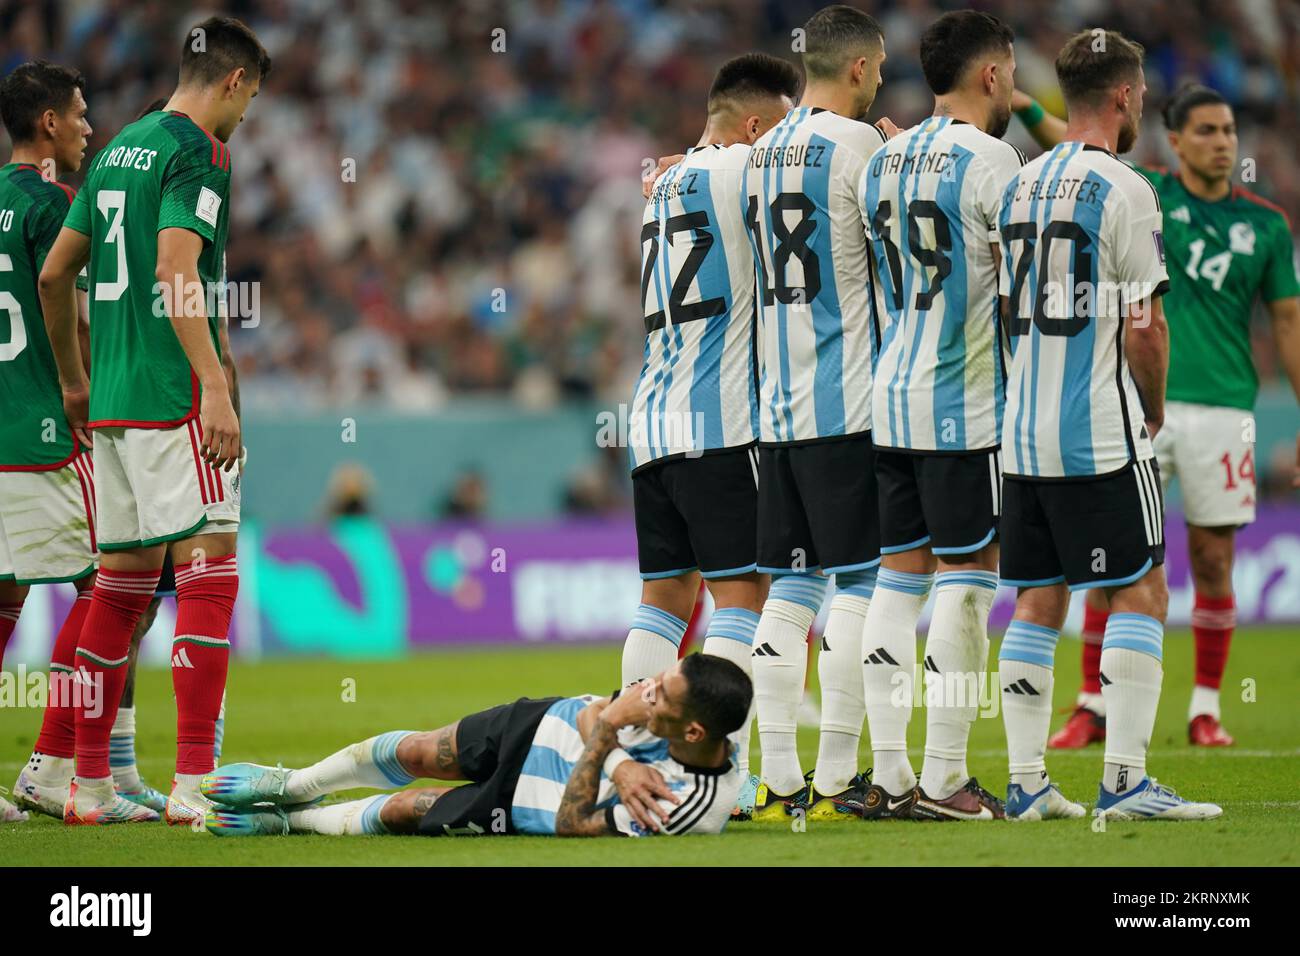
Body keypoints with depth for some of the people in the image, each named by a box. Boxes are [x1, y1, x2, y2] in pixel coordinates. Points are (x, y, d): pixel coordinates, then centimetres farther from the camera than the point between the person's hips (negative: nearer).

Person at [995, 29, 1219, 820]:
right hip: (1102, 431, -7)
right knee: (1141, 592, -1)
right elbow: (1142, 325, -13)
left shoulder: (1021, 187, 12)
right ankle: (1125, 778, -7)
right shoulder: (1123, 191, -11)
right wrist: (1155, 409, 4)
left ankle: (1027, 782, 8)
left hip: (1024, 429, 7)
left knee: (1038, 600, 9)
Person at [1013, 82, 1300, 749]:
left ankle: (1206, 710, 14)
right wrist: (1028, 109, -26)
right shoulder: (1146, 194, 3)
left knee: (1213, 560, 4)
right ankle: (1093, 707, 5)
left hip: (1222, 408, 1)